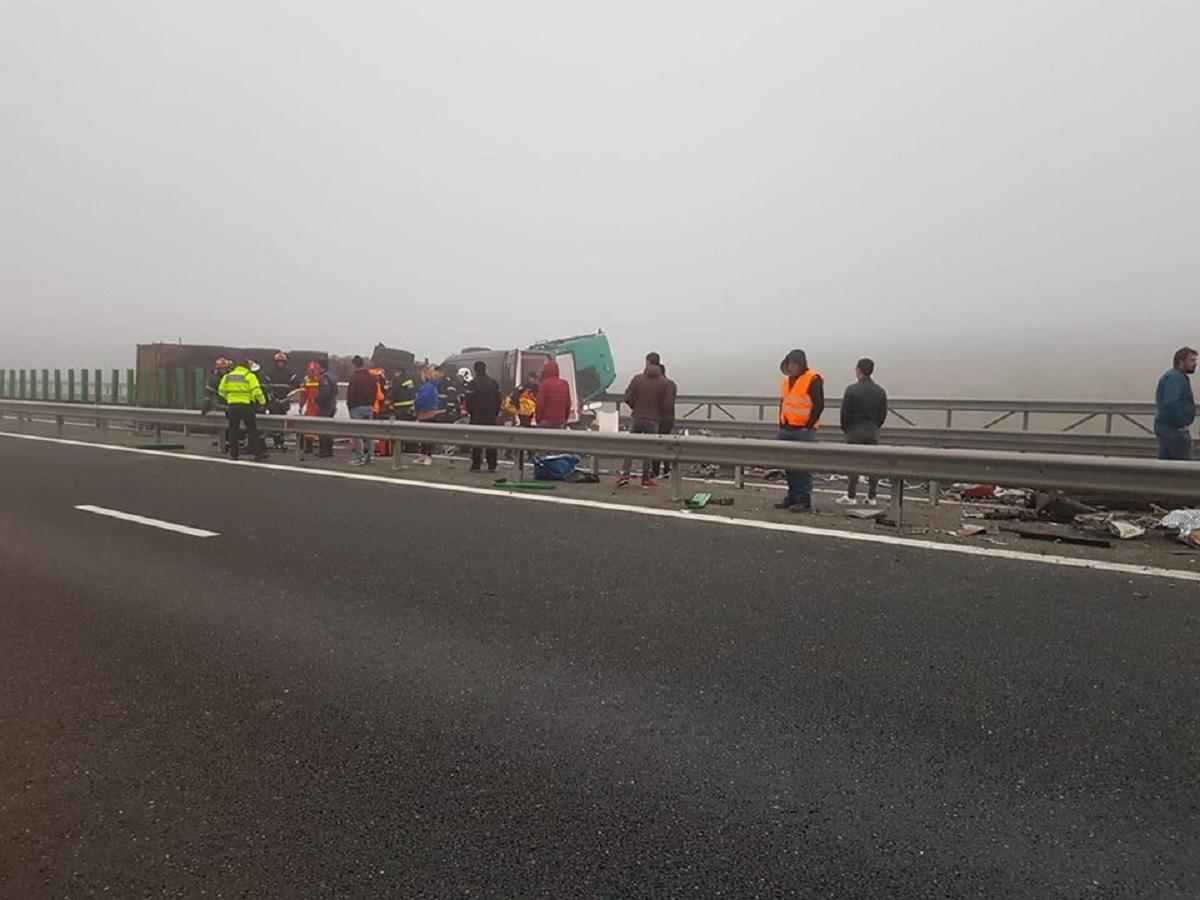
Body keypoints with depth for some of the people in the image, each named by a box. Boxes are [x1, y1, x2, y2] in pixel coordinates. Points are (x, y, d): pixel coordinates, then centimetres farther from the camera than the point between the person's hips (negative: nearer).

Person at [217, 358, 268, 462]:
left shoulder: (228, 376, 11)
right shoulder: (249, 376, -4)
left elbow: (221, 391, 14)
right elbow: (257, 391, -13)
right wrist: (263, 402, -1)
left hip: (232, 406, 5)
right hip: (246, 406, -5)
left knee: (233, 430, 12)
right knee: (252, 429, 0)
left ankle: (233, 453, 15)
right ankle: (257, 453, -2)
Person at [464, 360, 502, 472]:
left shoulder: (472, 383, -9)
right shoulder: (494, 383, 6)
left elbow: (469, 401, -10)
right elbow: (498, 399, 9)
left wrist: (469, 411, 5)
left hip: (477, 417, -4)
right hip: (491, 417, 4)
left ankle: (476, 465, 0)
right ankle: (492, 466, 7)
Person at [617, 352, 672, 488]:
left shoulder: (637, 378, -5)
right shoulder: (664, 382, -5)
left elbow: (628, 398, -5)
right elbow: (667, 404, -7)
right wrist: (662, 415, 13)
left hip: (637, 418, 0)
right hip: (653, 420, 0)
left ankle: (625, 474, 1)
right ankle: (646, 479, 11)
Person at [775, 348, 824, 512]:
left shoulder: (813, 380, -8)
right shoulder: (786, 380, 15)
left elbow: (819, 405, -12)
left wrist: (808, 426, -14)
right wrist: (782, 424, 14)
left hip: (804, 431, -7)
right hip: (787, 430, 8)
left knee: (803, 466, -7)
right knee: (790, 466, 11)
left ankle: (804, 501, -3)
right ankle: (792, 498, 19)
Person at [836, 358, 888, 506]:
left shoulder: (852, 389, -9)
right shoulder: (880, 391, 5)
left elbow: (845, 412, -8)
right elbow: (883, 414, 8)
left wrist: (845, 428, 6)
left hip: (855, 430, -4)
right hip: (873, 432, 4)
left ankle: (851, 497, 1)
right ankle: (871, 497, 9)